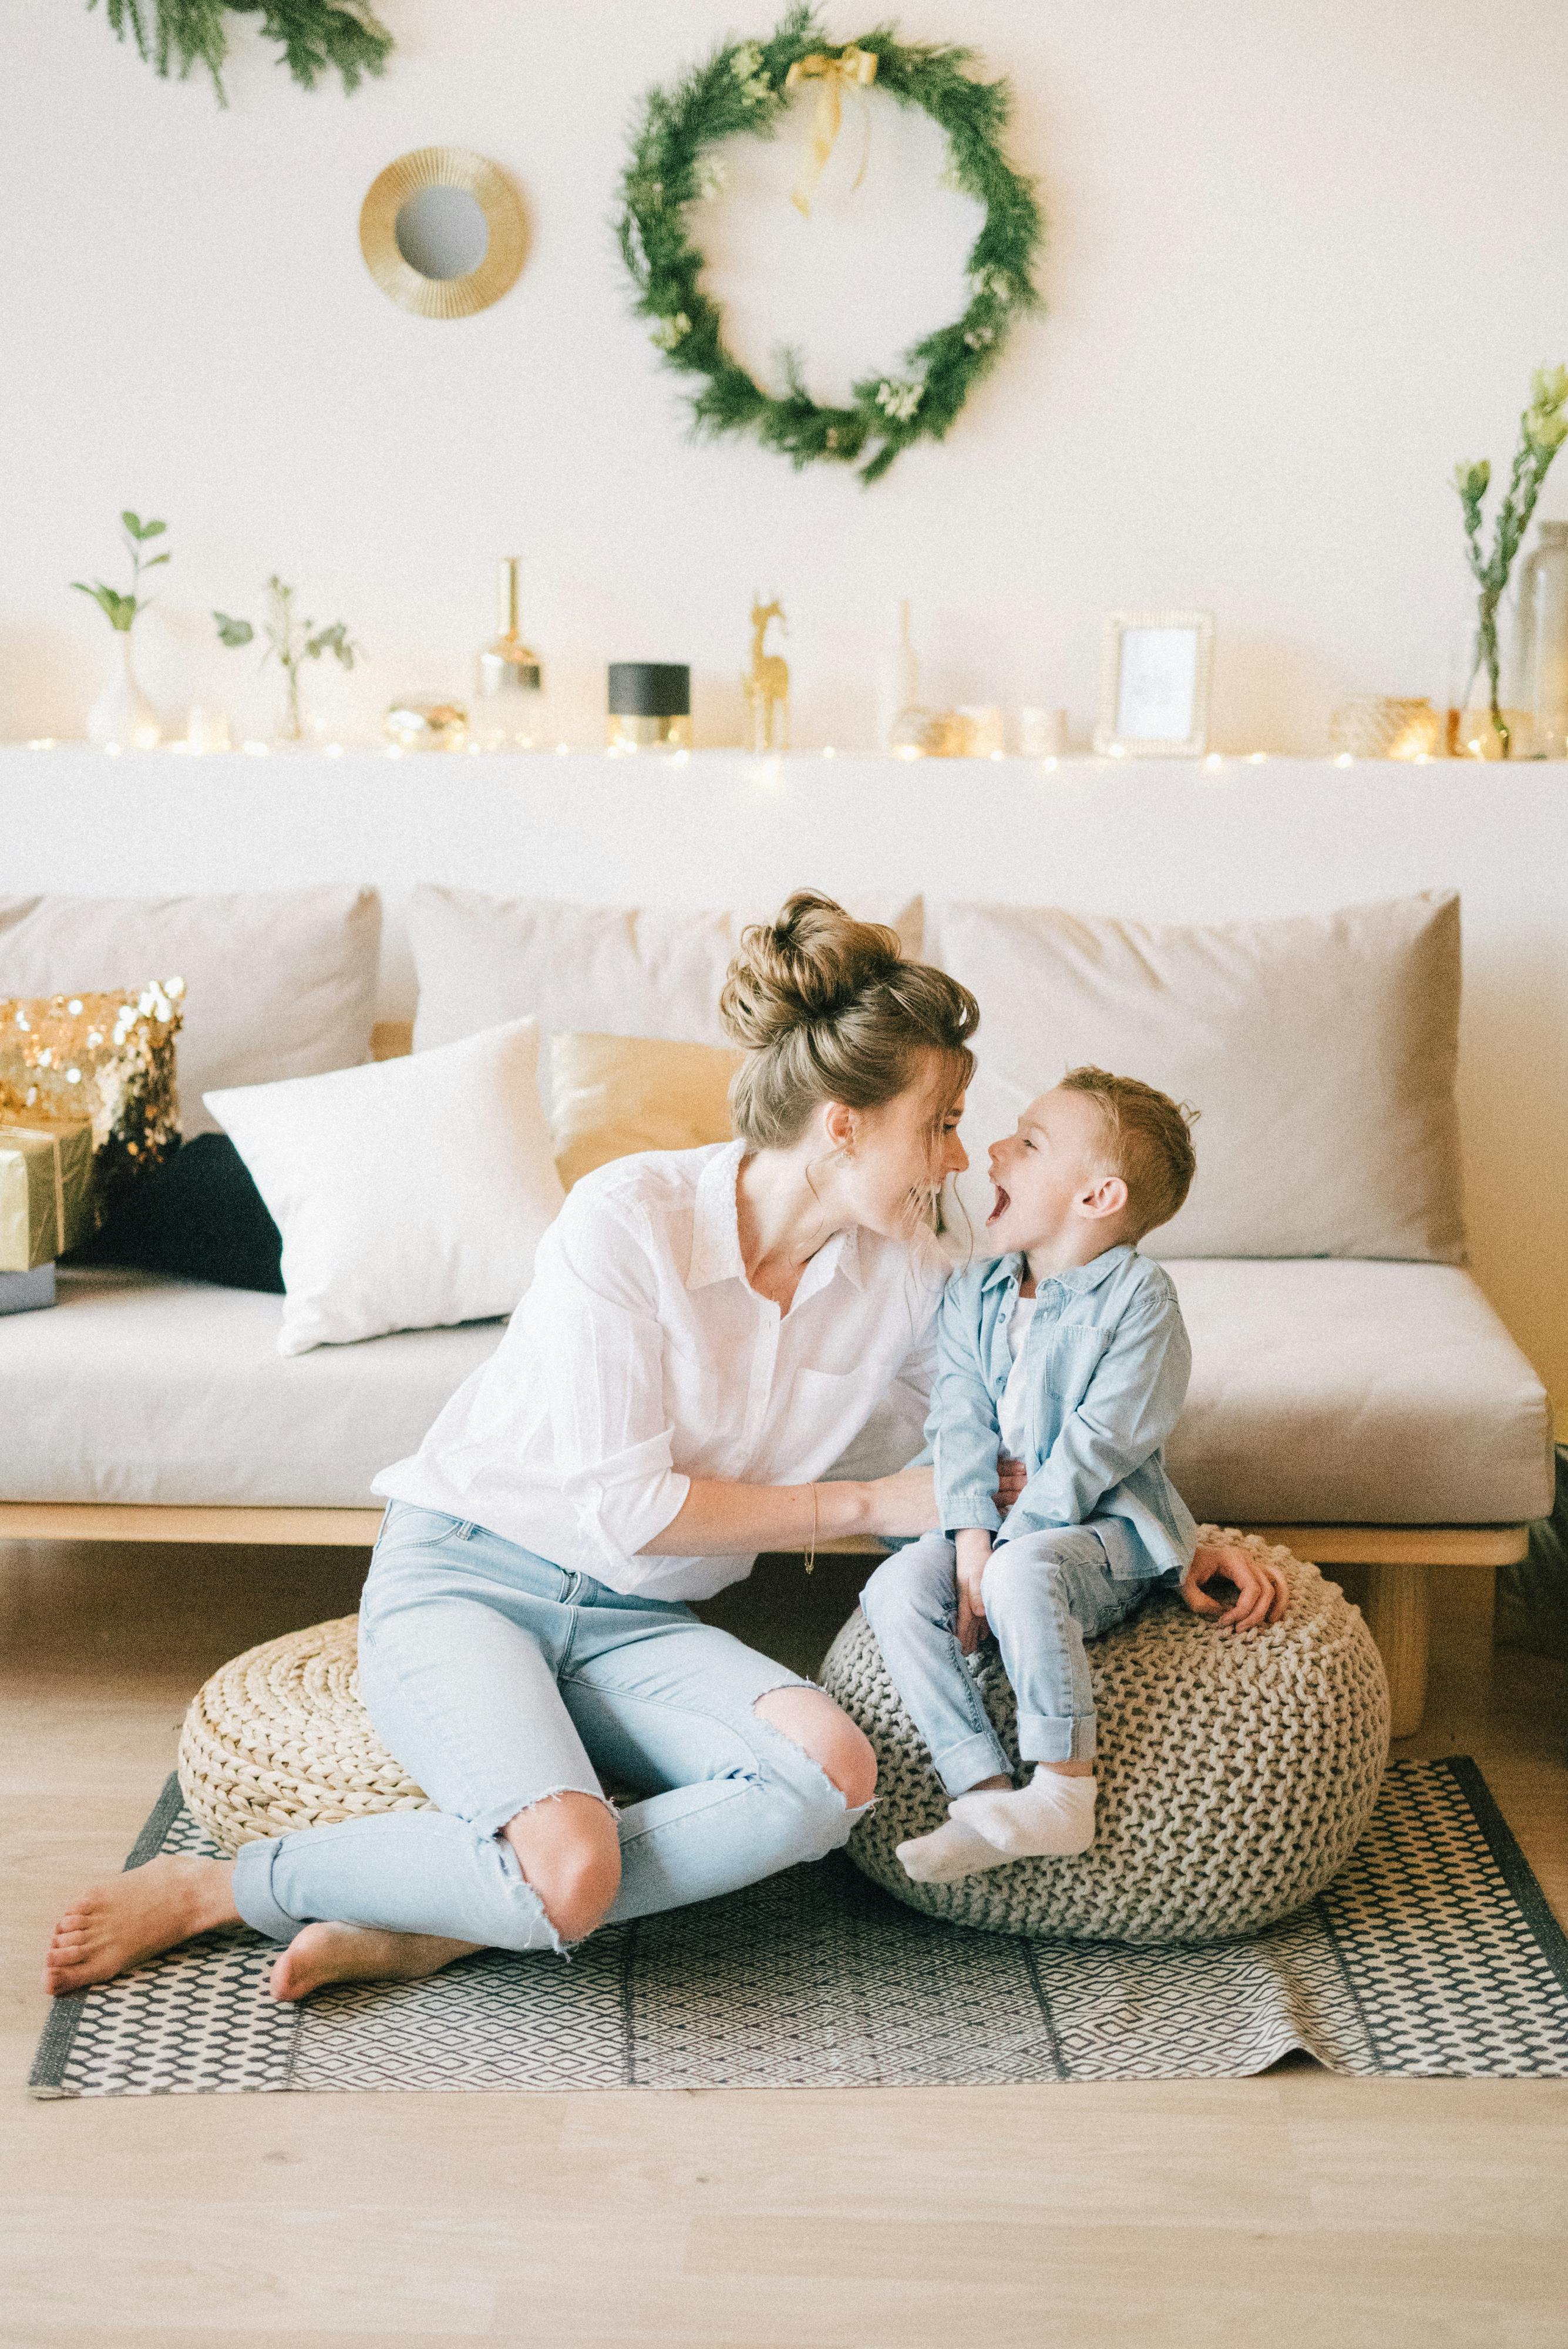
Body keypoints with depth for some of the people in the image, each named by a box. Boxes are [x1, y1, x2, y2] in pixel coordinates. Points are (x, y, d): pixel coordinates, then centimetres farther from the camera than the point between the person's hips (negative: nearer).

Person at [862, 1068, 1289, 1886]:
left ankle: (1063, 1791, -27)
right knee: (895, 1589, -20)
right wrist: (971, 1543, -15)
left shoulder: (1139, 1296, -9)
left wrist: (1005, 1550, -19)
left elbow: (1098, 1446, -16)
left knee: (1022, 1574, -36)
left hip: (1108, 1531, -6)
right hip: (999, 1529, 6)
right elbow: (961, 1428, 1)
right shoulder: (972, 1297, 10)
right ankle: (985, 1795, -25)